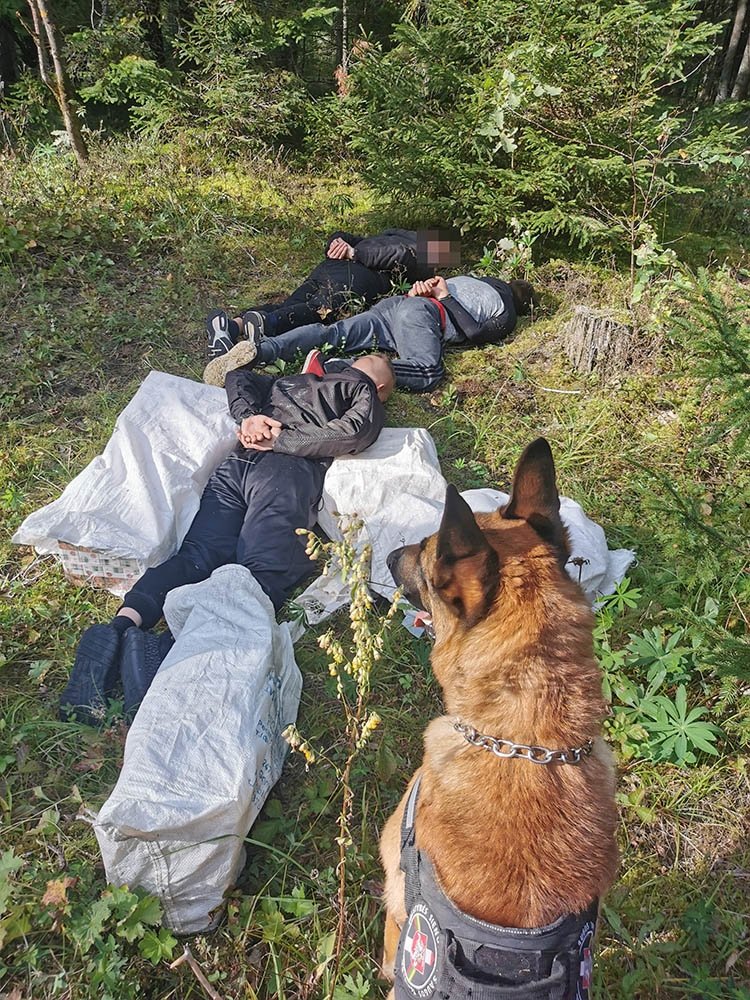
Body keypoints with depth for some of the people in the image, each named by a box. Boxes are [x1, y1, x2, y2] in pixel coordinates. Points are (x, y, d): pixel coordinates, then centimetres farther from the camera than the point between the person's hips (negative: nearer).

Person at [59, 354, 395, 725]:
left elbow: (239, 378, 36)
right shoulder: (366, 394, 22)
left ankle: (123, 624, -34)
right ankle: (168, 649, -43)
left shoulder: (293, 382, 40)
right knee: (261, 575, -21)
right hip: (284, 470, -6)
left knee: (196, 557, -10)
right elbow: (354, 432, 0)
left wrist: (248, 417, 16)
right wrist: (279, 440, 3)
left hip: (236, 462, 6)